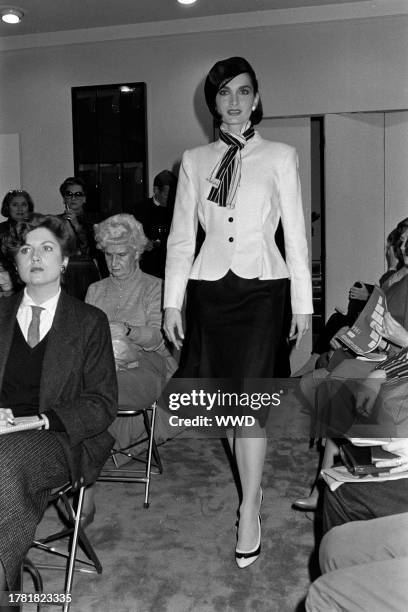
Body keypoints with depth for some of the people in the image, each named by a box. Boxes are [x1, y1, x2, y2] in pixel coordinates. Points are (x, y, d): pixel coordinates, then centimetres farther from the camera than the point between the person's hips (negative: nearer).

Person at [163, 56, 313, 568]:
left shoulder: (280, 157, 6)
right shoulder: (194, 160, 10)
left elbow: (295, 234, 4)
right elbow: (181, 235, 8)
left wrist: (303, 303, 1)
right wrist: (172, 301, 3)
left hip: (261, 287, -2)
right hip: (210, 288, 3)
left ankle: (249, 513, 5)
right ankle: (252, 483, 30)